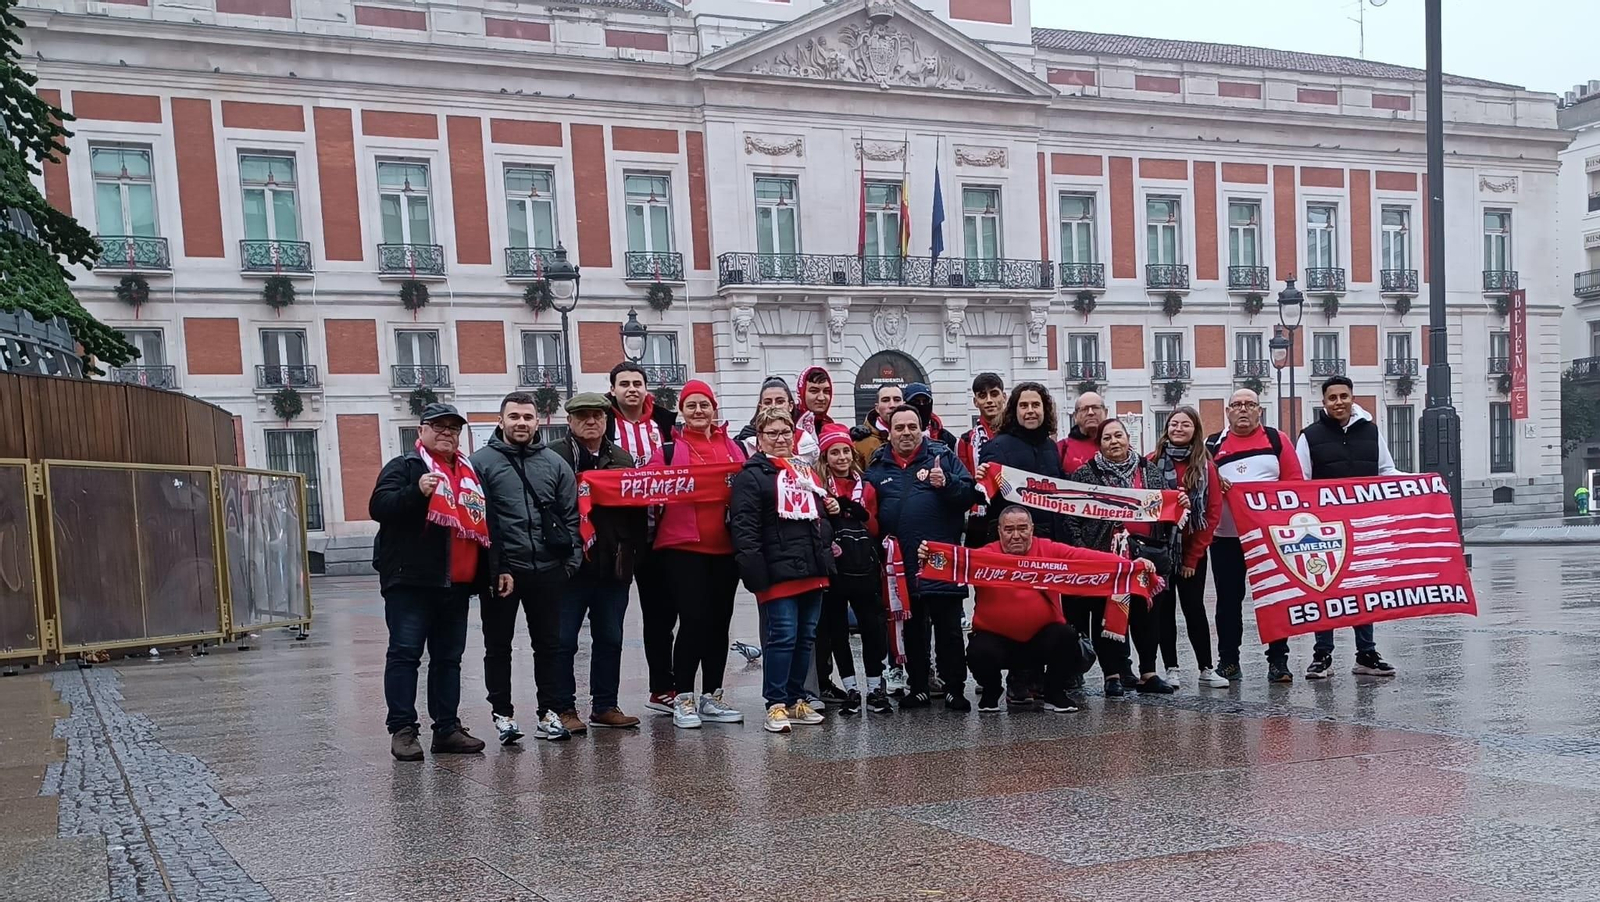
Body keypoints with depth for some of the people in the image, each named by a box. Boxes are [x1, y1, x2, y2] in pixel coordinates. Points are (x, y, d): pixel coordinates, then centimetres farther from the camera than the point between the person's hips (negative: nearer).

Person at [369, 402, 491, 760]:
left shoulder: (471, 474, 20)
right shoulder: (404, 466, 1)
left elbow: (485, 526, 26)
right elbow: (378, 506, -13)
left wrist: (497, 569, 19)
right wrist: (417, 492, -27)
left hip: (456, 584, 6)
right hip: (411, 581, -6)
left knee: (449, 658, 10)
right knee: (405, 653, -5)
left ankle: (447, 728, 16)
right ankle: (402, 730, -1)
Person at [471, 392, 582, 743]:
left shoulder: (554, 463, 9)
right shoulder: (482, 461, -1)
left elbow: (571, 515, 9)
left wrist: (571, 560, 1)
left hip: (547, 571, 3)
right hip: (501, 572, -2)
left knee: (548, 645, 10)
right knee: (498, 646, 8)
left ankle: (552, 712, 19)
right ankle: (503, 714, 19)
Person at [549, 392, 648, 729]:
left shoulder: (622, 458, 14)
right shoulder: (555, 457, -2)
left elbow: (638, 505, 13)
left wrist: (634, 549, 3)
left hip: (614, 563, 5)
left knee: (610, 639, 11)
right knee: (563, 640, 1)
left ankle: (605, 706, 21)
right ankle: (562, 708, 10)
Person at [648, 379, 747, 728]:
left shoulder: (733, 446, 13)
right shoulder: (670, 447, 3)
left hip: (725, 545, 4)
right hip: (683, 545, -4)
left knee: (719, 621, 9)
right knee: (693, 619, -9)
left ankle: (712, 697, 20)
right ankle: (683, 698, 3)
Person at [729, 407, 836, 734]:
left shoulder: (805, 472, 20)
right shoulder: (752, 476, -5)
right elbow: (744, 526, -14)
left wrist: (831, 509, 13)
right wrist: (754, 570, -21)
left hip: (813, 570, 8)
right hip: (778, 572, -8)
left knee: (806, 636, 11)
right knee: (782, 636, -8)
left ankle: (796, 700, 22)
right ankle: (776, 705, 1)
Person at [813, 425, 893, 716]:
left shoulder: (866, 487, 13)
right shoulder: (819, 487, 2)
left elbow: (876, 529, 13)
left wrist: (862, 513, -5)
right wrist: (826, 514, -19)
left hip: (865, 566, 2)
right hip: (833, 567, -2)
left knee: (873, 625, -1)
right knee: (837, 628, 4)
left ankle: (875, 688, 8)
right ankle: (850, 688, 14)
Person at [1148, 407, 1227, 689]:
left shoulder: (1205, 465, 1)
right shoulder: (1153, 461, 0)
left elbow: (1213, 512, 0)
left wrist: (1193, 556, -4)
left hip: (1192, 550, 0)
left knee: (1194, 607, 2)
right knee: (1164, 608, 4)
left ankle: (1206, 669, 9)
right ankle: (1170, 669, 10)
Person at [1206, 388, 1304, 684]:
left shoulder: (1277, 439, 6)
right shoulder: (1213, 445, 8)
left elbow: (1295, 482, 4)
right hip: (1225, 537, 1)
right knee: (1229, 599, 7)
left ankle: (1278, 660, 10)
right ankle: (1228, 660, 16)